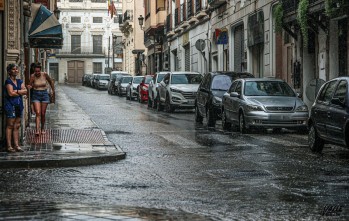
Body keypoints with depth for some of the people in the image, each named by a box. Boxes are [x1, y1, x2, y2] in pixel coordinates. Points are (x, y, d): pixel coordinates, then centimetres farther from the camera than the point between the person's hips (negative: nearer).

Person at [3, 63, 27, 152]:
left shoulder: (20, 81, 15)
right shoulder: (8, 81, -5)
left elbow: (25, 91, 3)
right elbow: (11, 93, -16)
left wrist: (16, 91, -11)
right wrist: (21, 93, -3)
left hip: (19, 105, 7)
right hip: (10, 105, -7)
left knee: (17, 126, 7)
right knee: (10, 126, -6)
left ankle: (16, 145, 10)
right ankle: (9, 146, -5)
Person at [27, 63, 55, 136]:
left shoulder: (44, 74, -7)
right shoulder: (33, 76, -10)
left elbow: (51, 81, 10)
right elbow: (30, 85, -9)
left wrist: (53, 90, 19)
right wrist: (29, 87, -32)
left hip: (44, 94, 1)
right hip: (36, 95, -1)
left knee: (43, 114, 6)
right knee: (38, 113, -13)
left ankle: (42, 129, 25)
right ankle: (37, 130, -19)